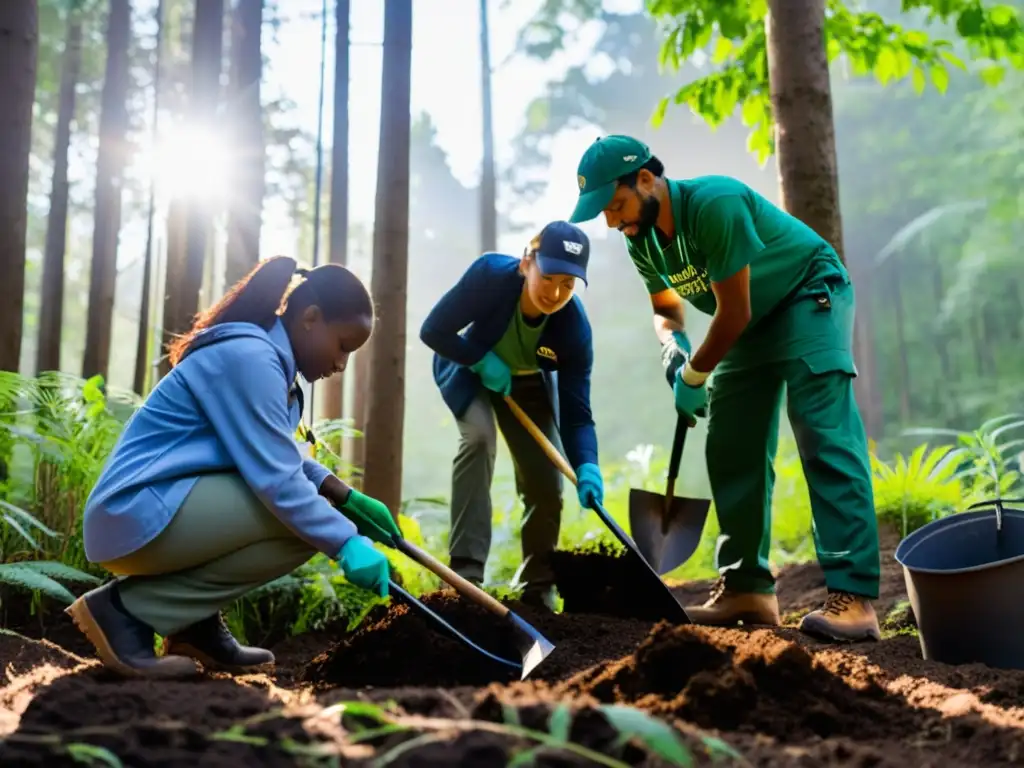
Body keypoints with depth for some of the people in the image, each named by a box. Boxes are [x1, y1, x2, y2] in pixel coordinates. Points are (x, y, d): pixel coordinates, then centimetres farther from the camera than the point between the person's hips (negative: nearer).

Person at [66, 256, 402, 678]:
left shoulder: (263, 354, 13)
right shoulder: (250, 357, -18)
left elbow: (282, 460, 20)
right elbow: (278, 480, -22)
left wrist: (348, 499, 9)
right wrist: (347, 543, -16)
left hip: (151, 514, 10)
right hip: (140, 515, -10)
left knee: (313, 513, 10)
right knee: (302, 519, -18)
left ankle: (196, 624, 9)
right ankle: (128, 608, -11)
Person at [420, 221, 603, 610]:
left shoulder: (575, 327, -31)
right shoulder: (490, 274, -37)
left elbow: (576, 413, -29)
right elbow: (433, 330, -26)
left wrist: (586, 467, -44)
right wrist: (482, 361, -32)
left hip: (527, 381, 2)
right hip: (468, 367, -2)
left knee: (546, 483, -4)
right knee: (479, 435, -30)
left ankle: (539, 587, 17)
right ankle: (466, 570, -27)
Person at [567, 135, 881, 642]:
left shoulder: (714, 203, -30)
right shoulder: (642, 240, -5)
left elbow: (734, 312, -26)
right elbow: (666, 309, 11)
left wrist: (694, 376, -15)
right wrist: (672, 345, -12)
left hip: (811, 297, -8)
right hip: (754, 320, 8)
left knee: (825, 439, -21)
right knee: (731, 451, 2)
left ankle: (854, 597, -25)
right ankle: (747, 588, 6)